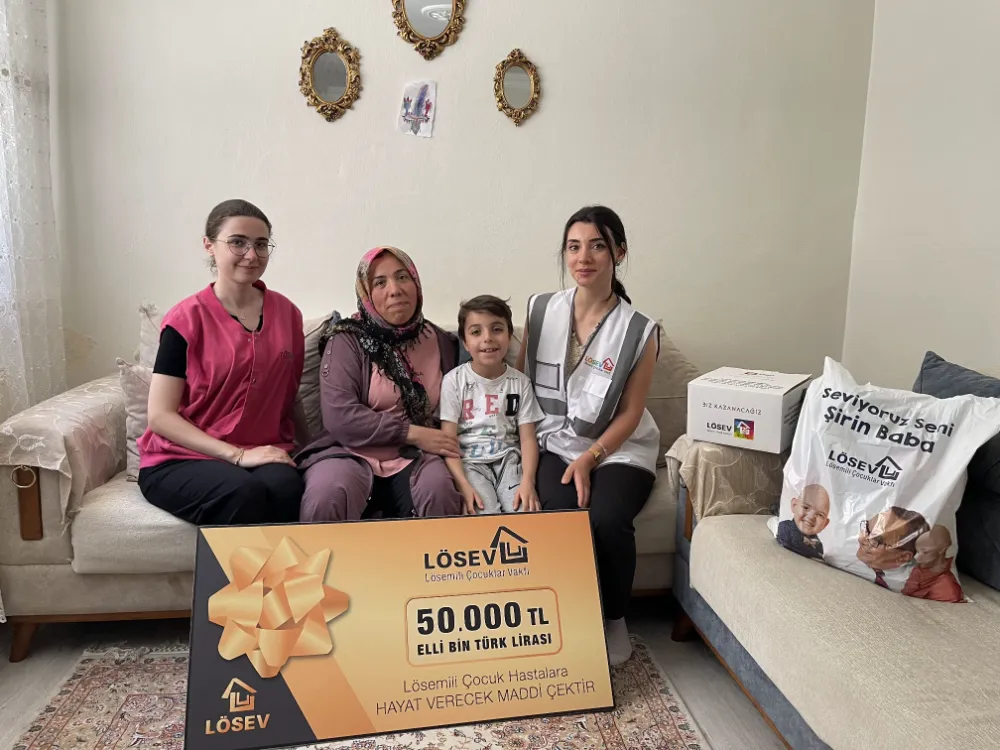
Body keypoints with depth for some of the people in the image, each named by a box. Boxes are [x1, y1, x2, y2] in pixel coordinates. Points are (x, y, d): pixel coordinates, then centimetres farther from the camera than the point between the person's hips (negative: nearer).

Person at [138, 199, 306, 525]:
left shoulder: (287, 314, 7)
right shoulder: (186, 319, -4)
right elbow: (160, 416, -7)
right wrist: (237, 454, -15)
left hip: (266, 454, 3)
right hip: (180, 460, -2)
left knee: (286, 488, -32)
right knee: (244, 495, -34)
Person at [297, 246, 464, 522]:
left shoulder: (441, 342, 13)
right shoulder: (347, 340, 0)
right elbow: (340, 416, -13)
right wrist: (413, 434, -15)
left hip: (415, 456, 3)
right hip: (352, 451, -2)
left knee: (439, 493, -32)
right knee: (326, 499, -36)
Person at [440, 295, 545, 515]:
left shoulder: (520, 382, 6)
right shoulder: (454, 380, -1)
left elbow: (528, 438, 2)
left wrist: (528, 480, -17)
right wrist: (463, 484, -21)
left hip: (508, 460, 2)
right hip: (470, 462, -2)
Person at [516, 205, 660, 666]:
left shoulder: (639, 331, -5)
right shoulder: (540, 310, 2)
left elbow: (629, 414, -3)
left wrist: (589, 459, -15)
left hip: (618, 450, -1)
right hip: (556, 444, 1)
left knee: (608, 520, -29)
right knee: (564, 519, -28)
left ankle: (614, 619, 1)